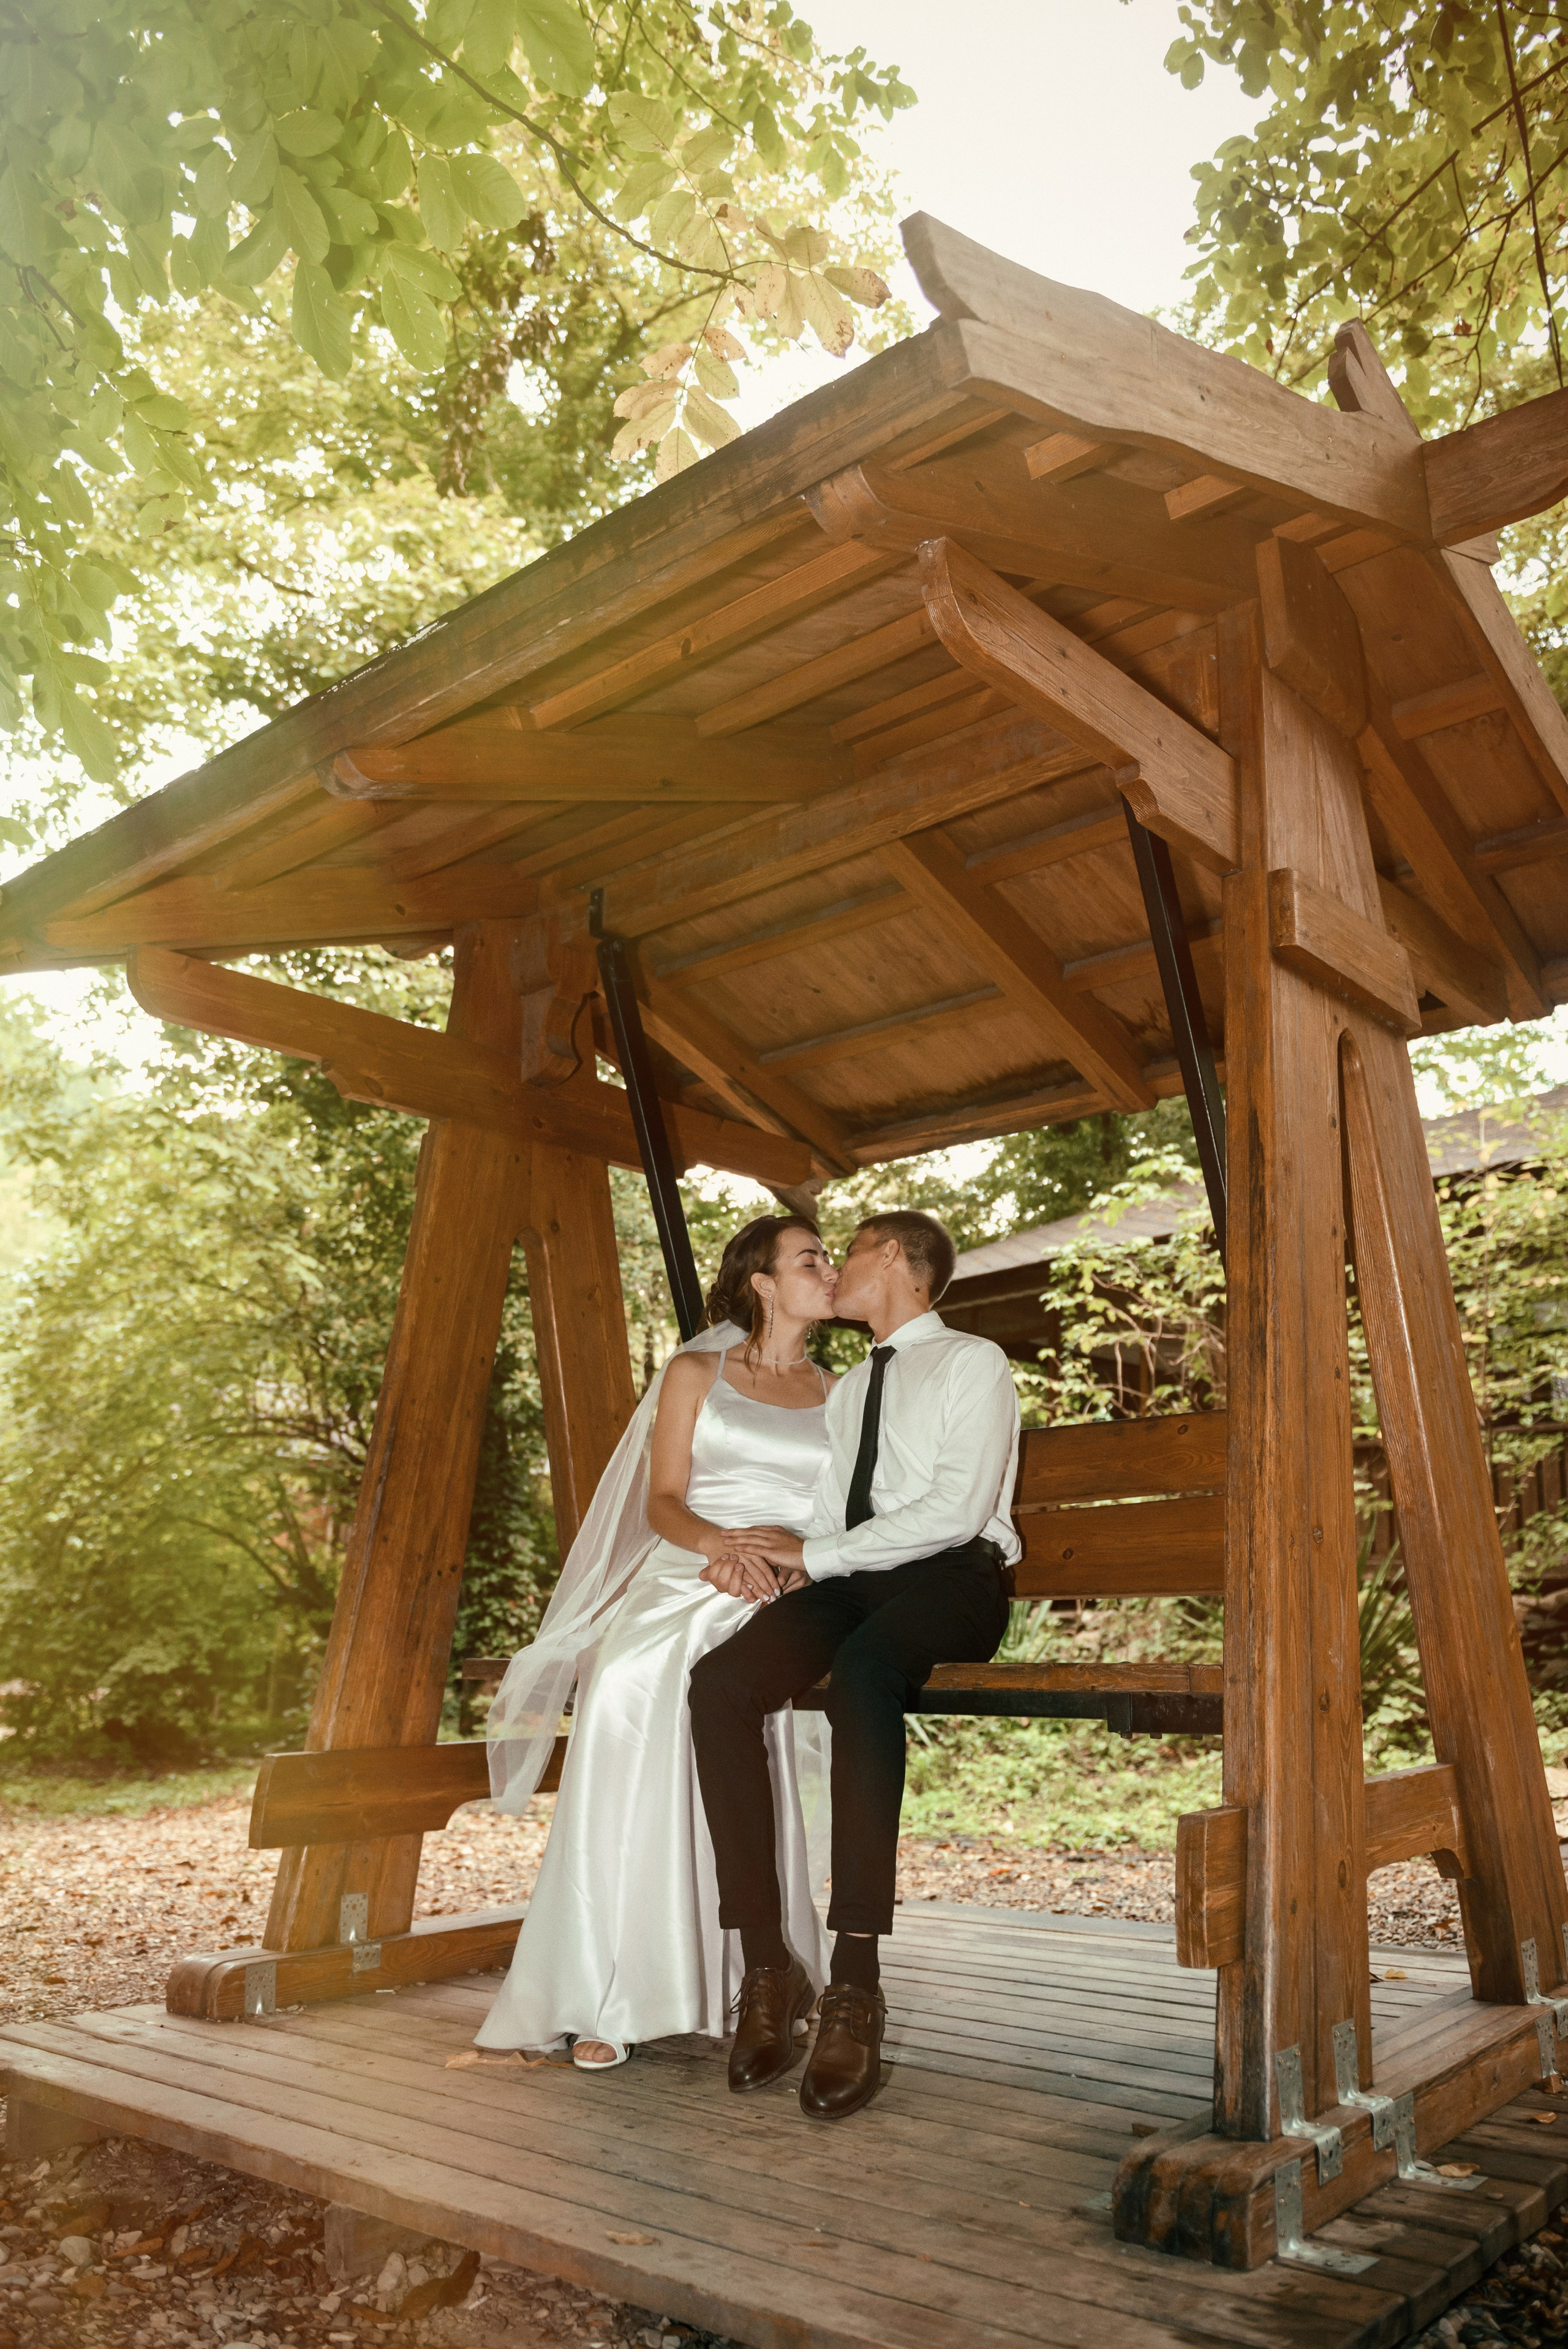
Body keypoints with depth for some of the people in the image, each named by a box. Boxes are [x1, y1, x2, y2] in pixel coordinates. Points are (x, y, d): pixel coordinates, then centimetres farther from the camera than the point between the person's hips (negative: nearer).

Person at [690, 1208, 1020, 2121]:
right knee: (720, 1679, -24)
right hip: (853, 1588, 6)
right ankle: (768, 1964, -22)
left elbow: (957, 1510, -9)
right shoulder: (848, 1390, 29)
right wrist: (779, 1558, -7)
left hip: (952, 1580, -6)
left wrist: (814, 1554, -11)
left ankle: (857, 1985, -36)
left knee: (862, 1668, -39)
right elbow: (828, 1518, 16)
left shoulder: (973, 1363, 6)